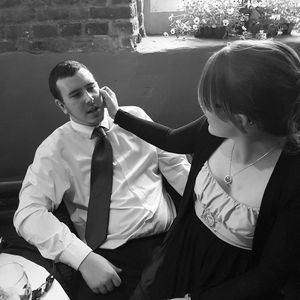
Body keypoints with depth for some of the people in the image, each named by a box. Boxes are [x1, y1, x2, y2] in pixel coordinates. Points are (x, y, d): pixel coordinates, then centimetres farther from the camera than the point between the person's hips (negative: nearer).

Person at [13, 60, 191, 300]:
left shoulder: (135, 117, 9)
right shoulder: (54, 150, 0)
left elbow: (175, 164, 10)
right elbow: (29, 214, -9)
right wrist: (84, 258, -20)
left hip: (173, 237, 3)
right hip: (114, 257, -2)